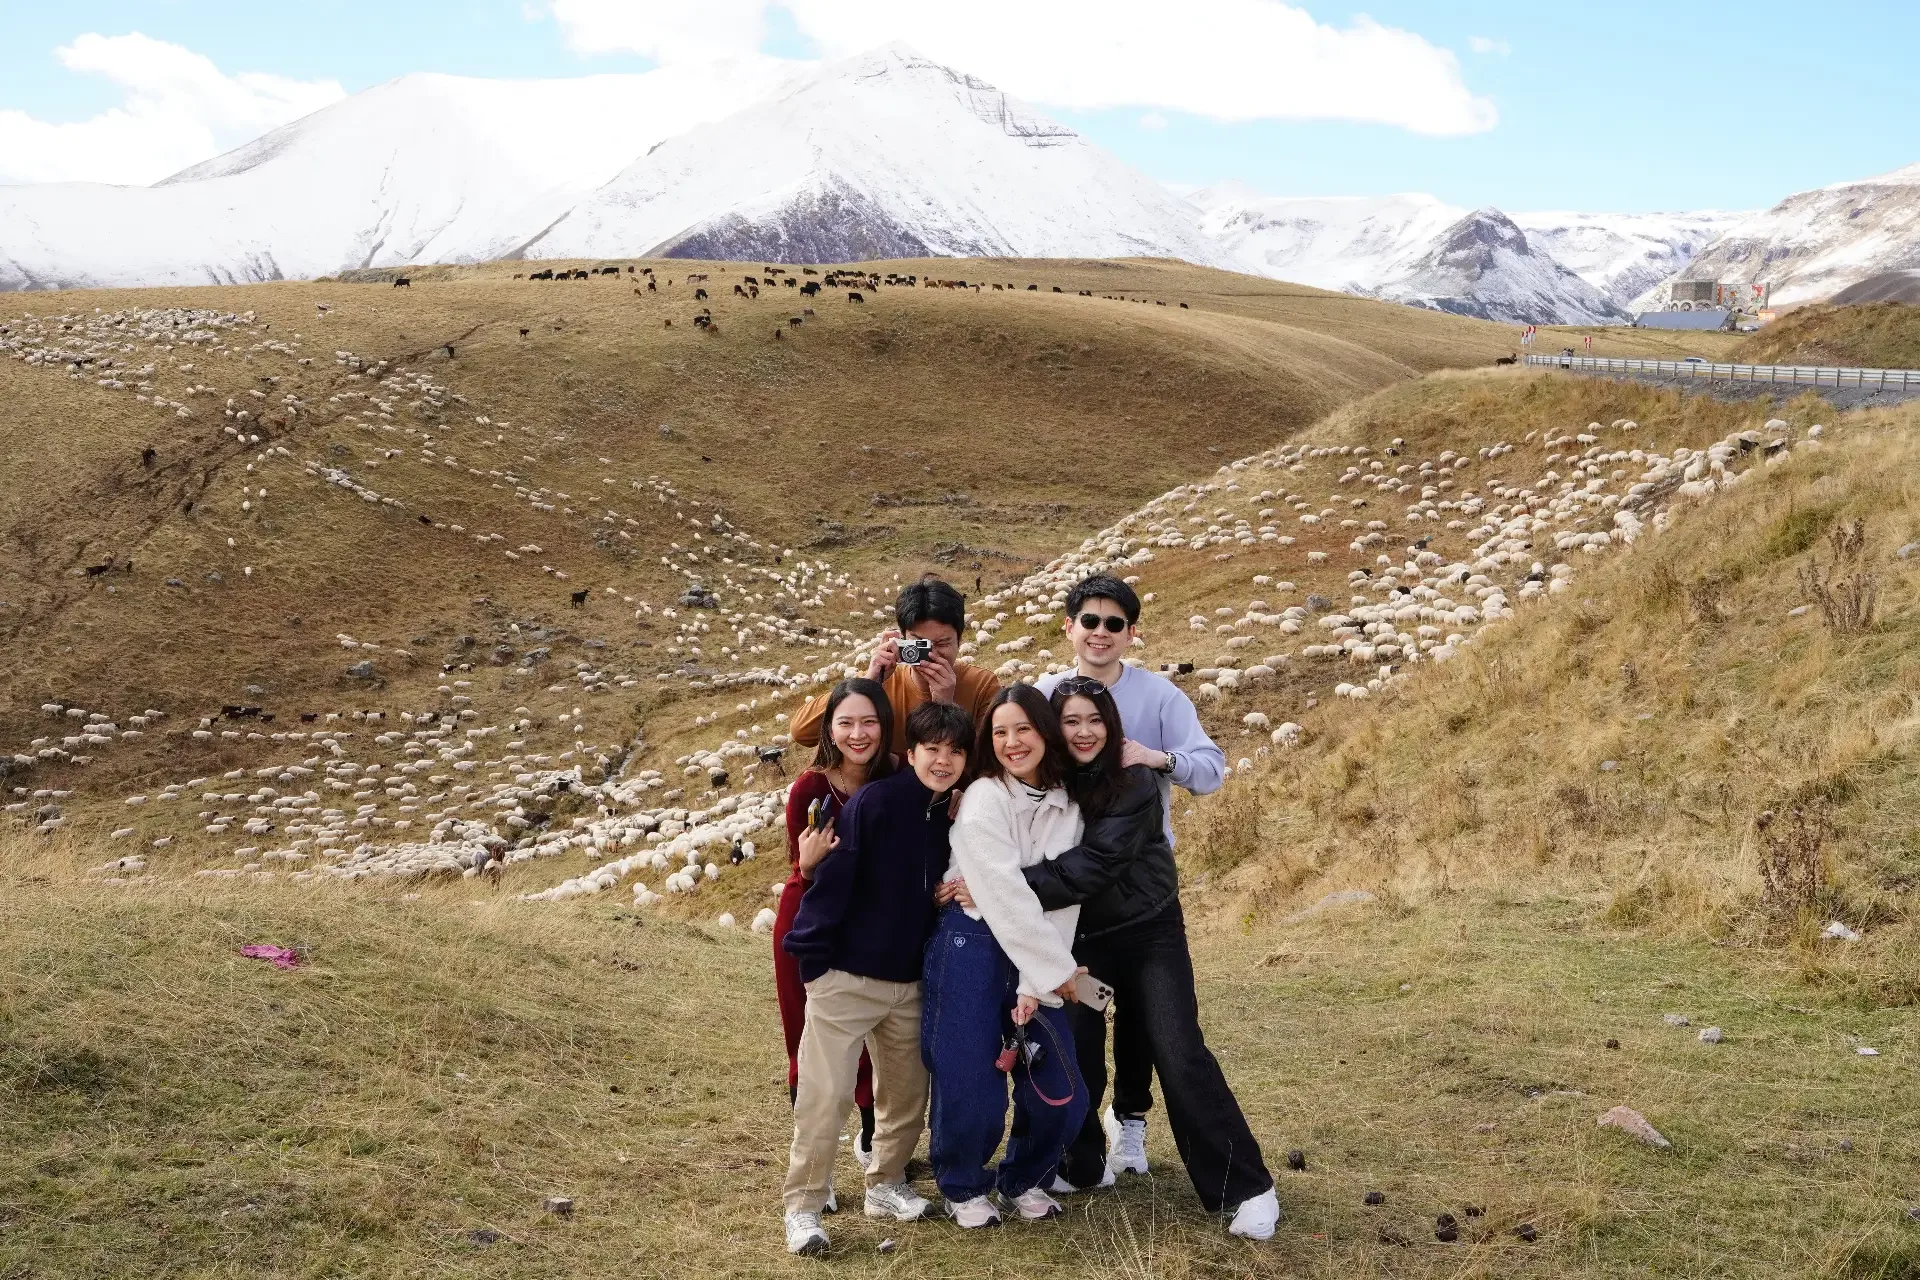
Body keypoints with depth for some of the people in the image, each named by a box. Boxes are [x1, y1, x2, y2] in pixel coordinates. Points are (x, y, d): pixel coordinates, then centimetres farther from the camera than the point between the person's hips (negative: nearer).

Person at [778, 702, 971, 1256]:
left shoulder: (952, 821, 5)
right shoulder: (874, 801, -15)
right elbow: (832, 877, -17)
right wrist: (813, 957, -18)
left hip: (909, 983, 7)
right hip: (846, 976, -7)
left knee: (907, 1094, 14)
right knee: (825, 1095, -5)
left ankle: (886, 1185, 32)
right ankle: (803, 1206, 6)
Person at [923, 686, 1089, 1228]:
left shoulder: (1067, 807, 5)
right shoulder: (983, 800, -11)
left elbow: (1064, 897, -2)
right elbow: (1006, 897, -15)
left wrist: (1037, 984, -11)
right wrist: (1055, 970, -12)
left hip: (1038, 959, 5)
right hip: (972, 947, -5)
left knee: (1061, 1093, 0)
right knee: (972, 1086, -4)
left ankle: (1023, 1179, 27)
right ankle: (964, 1186, 23)